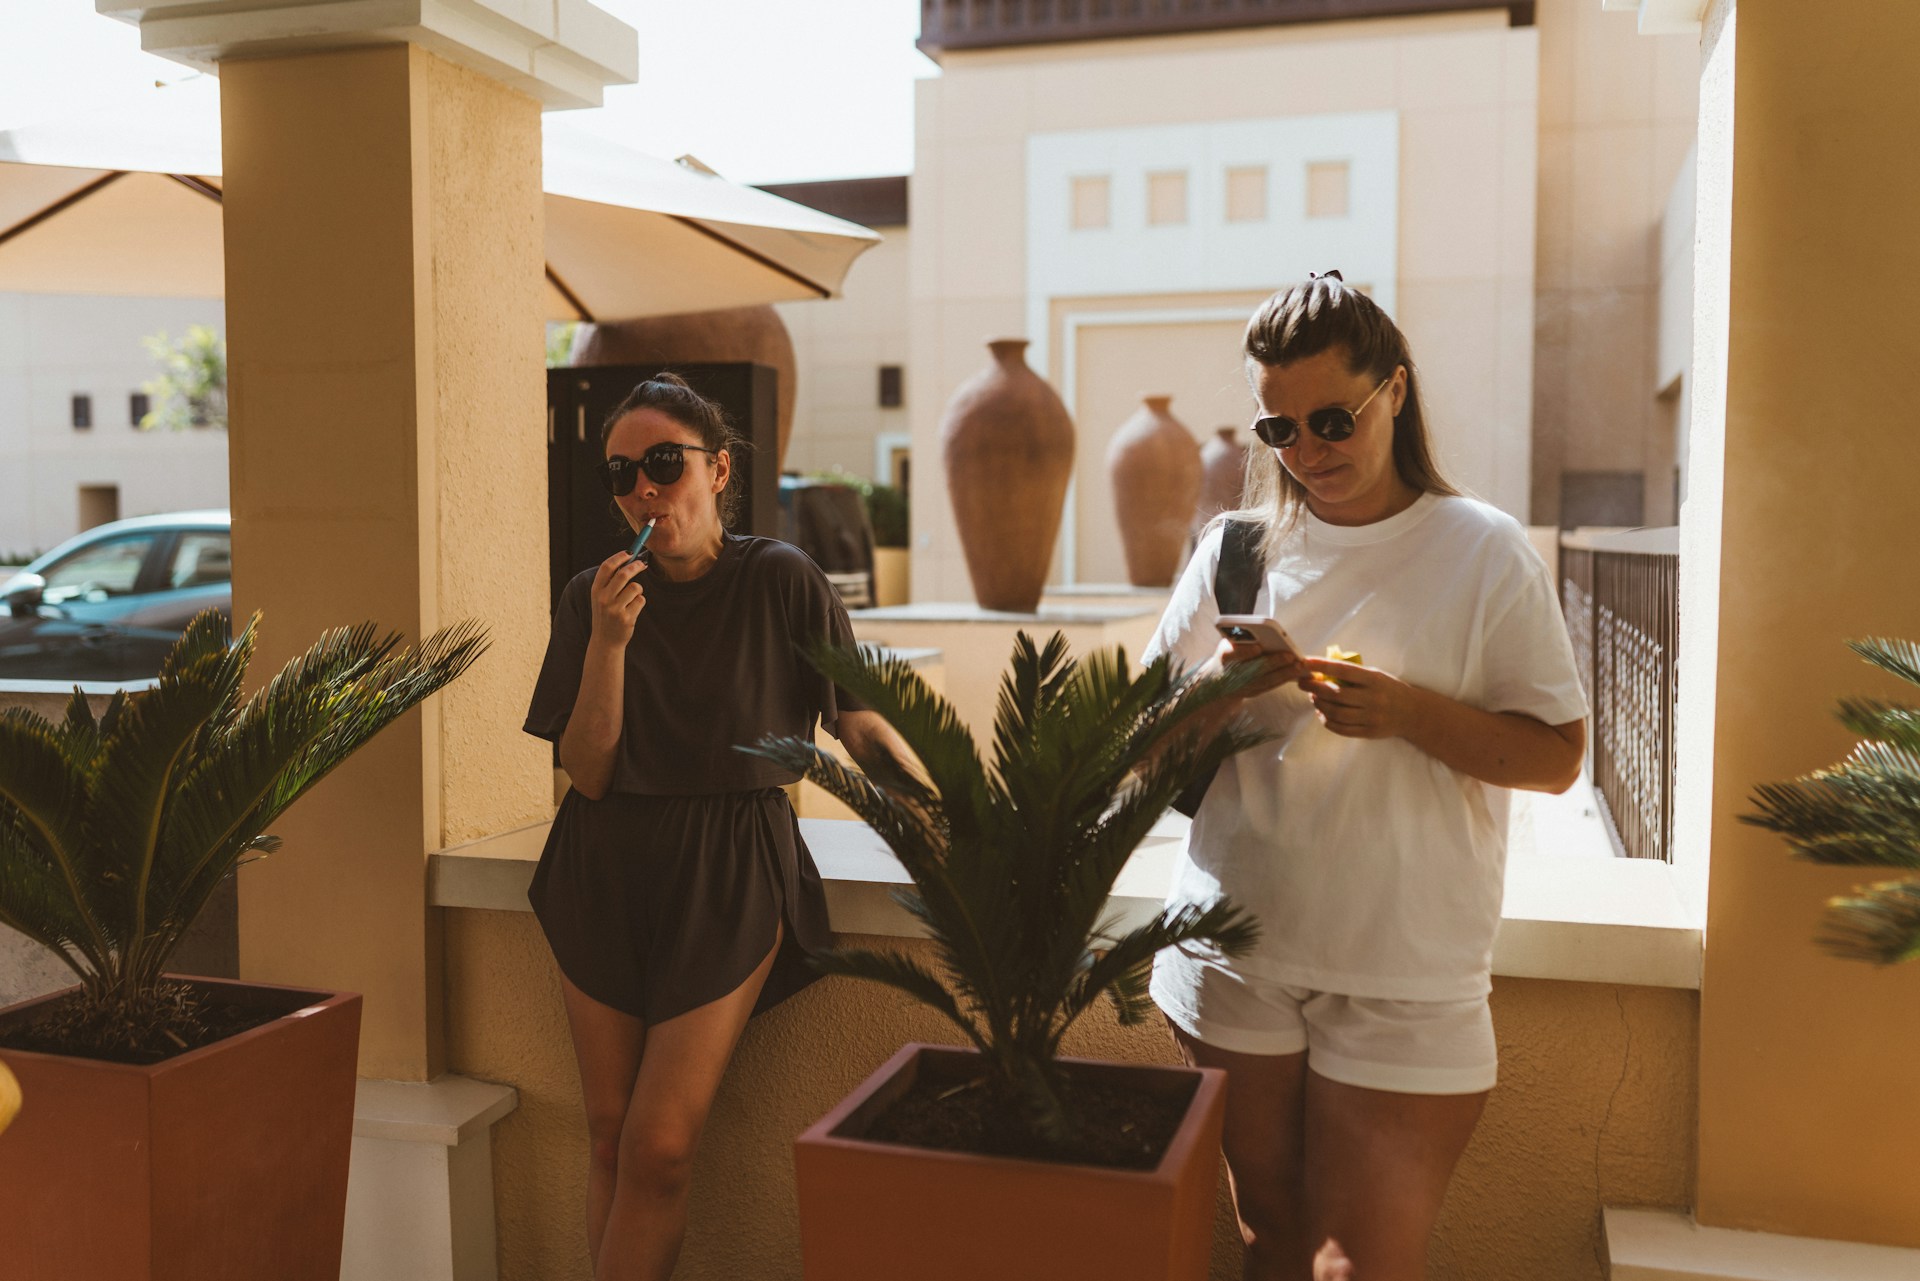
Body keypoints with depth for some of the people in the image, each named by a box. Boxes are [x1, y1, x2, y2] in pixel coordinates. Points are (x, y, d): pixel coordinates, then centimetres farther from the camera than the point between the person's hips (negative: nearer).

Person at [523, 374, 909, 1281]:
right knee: (610, 1139, 9)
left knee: (659, 1149, -6)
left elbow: (859, 723, -1)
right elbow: (588, 773, -4)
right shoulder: (593, 596, 1)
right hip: (608, 874, 3)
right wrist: (608, 641, -16)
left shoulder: (779, 582, -7)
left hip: (729, 879, -3)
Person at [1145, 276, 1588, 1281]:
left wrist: (1411, 713, -20)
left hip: (1404, 980, -2)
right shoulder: (1238, 548, 5)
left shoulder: (1484, 553, -2)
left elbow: (1557, 756, -4)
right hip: (1233, 958, 3)